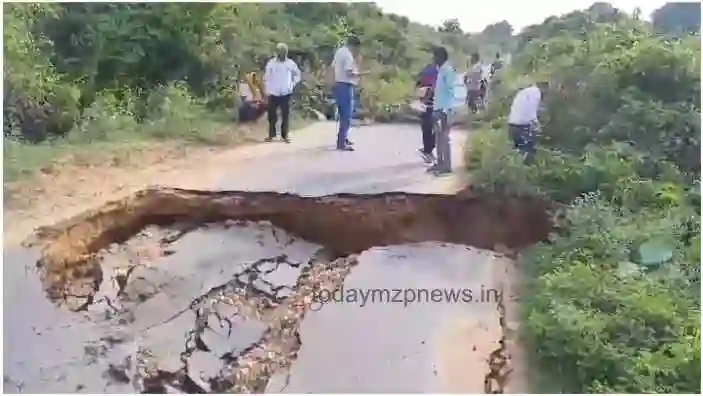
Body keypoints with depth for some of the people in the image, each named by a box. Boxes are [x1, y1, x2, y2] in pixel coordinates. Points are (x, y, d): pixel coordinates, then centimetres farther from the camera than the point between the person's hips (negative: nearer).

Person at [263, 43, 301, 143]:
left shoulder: (290, 63, 2)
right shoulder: (271, 63, -1)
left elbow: (297, 74, 15)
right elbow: (266, 77, 3)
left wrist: (293, 84, 3)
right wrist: (267, 90, -1)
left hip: (286, 93, 0)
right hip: (273, 93, 0)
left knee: (286, 114, 2)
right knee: (272, 114, 3)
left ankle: (285, 135, 10)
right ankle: (271, 134, 14)